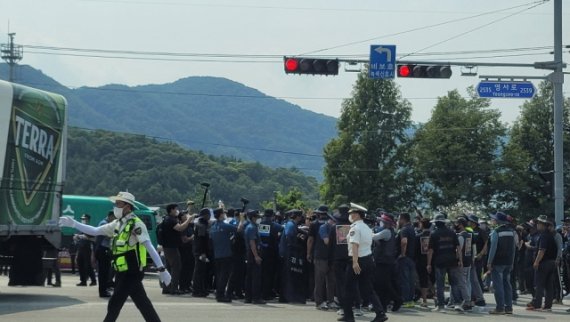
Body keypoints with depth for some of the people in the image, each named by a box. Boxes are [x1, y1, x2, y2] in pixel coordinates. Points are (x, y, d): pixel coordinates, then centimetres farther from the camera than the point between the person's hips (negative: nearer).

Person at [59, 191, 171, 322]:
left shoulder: (136, 224, -14)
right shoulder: (117, 224, 10)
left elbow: (150, 247, -20)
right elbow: (95, 231, 14)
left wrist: (161, 269, -24)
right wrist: (73, 224, 7)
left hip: (131, 273, -8)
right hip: (123, 273, 8)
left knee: (114, 305, -5)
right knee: (143, 304, 11)